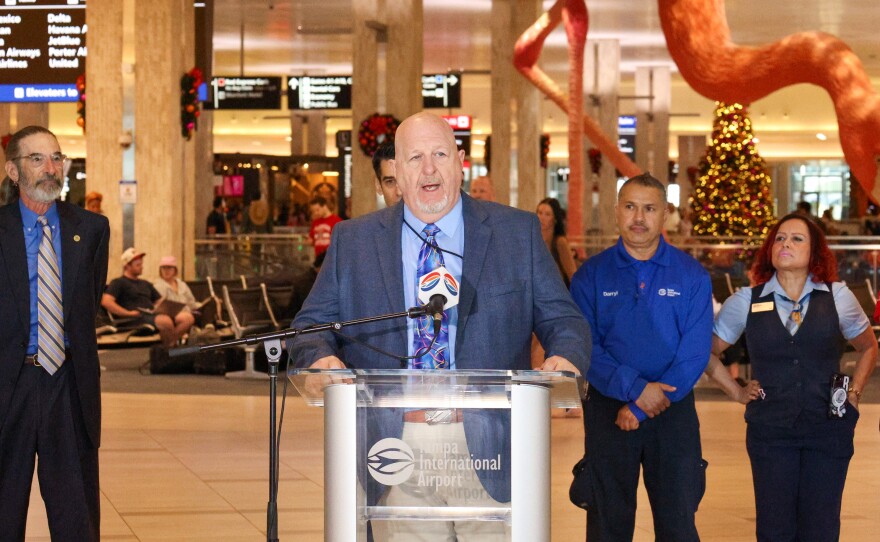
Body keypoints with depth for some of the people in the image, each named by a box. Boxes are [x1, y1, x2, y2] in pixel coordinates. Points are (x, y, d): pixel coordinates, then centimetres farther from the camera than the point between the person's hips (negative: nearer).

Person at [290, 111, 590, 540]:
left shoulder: (518, 232, 8)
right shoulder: (351, 241, 11)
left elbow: (562, 318, 7)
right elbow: (310, 326, 11)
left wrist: (564, 359, -15)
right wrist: (322, 358, -12)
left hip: (488, 452, 0)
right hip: (396, 453, 1)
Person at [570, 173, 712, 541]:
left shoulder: (691, 276, 1)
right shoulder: (591, 275, 2)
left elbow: (694, 354, -5)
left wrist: (642, 410, -12)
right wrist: (636, 389, -17)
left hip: (673, 412, 0)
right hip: (607, 411, 0)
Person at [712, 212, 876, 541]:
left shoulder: (838, 297, 2)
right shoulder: (745, 302, 2)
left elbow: (868, 347, 18)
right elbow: (707, 352, 12)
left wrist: (854, 392, 8)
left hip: (829, 429, 0)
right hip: (769, 433, 0)